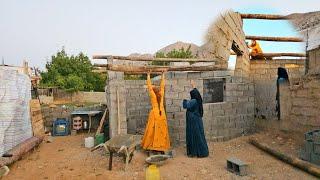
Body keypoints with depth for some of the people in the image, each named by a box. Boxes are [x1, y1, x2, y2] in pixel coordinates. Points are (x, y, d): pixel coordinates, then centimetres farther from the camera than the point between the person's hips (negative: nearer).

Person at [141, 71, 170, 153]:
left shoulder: (153, 95, -4)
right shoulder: (161, 95, 3)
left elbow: (149, 86, -1)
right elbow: (162, 86, 11)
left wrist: (148, 75, 5)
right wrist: (163, 75, 17)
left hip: (154, 113, -3)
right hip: (162, 113, 3)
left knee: (153, 130, 1)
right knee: (162, 130, 6)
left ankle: (153, 145, 3)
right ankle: (161, 146, 9)